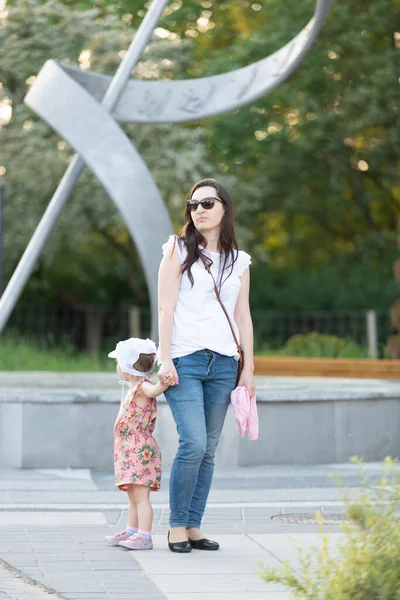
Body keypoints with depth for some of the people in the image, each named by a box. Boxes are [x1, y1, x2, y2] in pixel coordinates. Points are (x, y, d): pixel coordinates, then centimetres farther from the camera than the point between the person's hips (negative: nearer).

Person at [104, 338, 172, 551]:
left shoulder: (142, 387, -13)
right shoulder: (133, 389, 17)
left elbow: (154, 389, -35)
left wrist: (165, 381, -52)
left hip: (140, 451, -10)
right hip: (129, 452, 10)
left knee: (140, 495, -11)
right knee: (133, 496, 16)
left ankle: (144, 536, -11)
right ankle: (131, 531, 24)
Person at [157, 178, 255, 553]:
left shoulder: (239, 261, 14)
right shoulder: (178, 250, 5)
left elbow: (243, 317, 15)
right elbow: (165, 308, -1)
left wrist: (248, 368, 10)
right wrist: (165, 359, -9)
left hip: (223, 365, 4)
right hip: (185, 360, -4)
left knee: (208, 450, 3)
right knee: (193, 444, -15)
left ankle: (194, 527, 9)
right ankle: (176, 527, -2)